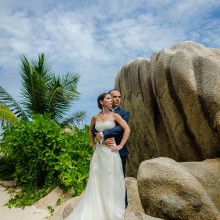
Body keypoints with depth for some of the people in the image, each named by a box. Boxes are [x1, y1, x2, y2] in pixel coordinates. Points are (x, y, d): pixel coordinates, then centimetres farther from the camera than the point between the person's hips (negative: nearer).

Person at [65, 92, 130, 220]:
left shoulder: (114, 115, -2)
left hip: (111, 152, -3)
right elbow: (90, 130, 24)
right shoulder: (95, 117, 7)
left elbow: (127, 129, -8)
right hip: (98, 152, 3)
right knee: (97, 183, 10)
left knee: (111, 182, 4)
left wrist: (120, 145, -11)